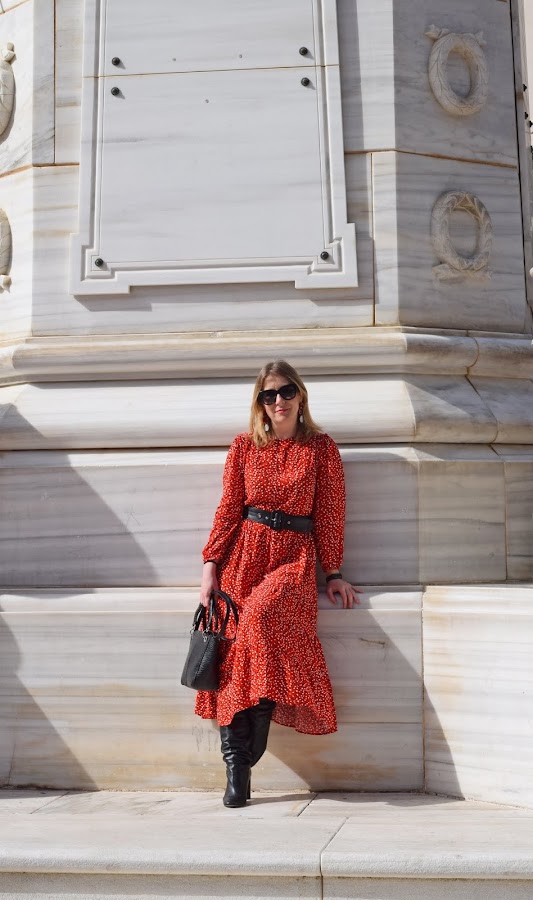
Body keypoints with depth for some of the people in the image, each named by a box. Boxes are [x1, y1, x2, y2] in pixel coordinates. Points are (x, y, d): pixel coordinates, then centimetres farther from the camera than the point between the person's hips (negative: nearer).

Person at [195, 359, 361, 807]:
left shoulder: (321, 448, 8)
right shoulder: (244, 447, 12)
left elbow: (329, 515, 7)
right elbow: (228, 510, 9)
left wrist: (334, 572, 3)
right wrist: (211, 564, 0)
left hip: (294, 558, -2)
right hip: (244, 555, 2)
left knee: (261, 617, -30)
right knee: (232, 653, -10)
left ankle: (251, 748, -17)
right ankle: (236, 767, -7)